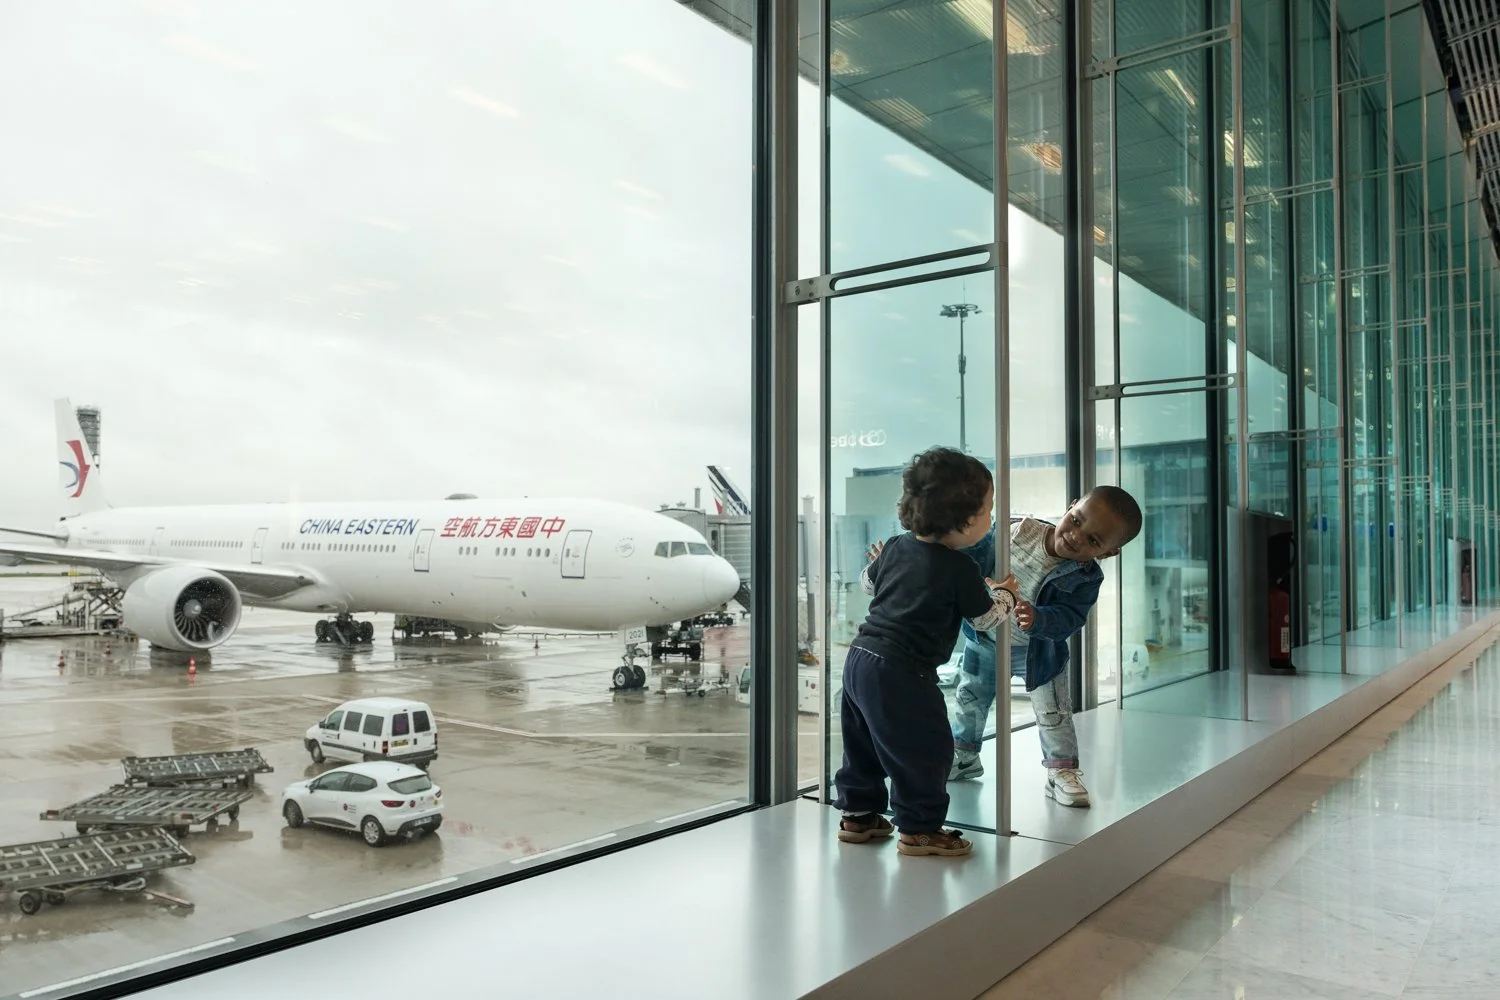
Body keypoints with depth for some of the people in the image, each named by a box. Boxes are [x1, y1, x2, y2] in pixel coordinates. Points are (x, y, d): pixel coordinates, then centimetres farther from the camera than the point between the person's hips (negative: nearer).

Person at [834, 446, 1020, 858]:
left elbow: (868, 580, 27)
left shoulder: (895, 546, 9)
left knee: (863, 742, 20)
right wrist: (1005, 594, 21)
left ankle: (857, 814, 32)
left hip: (860, 658, 9)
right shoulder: (961, 569, -12)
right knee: (925, 750, 5)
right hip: (901, 674, -9)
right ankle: (919, 829, 13)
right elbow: (984, 618, 2)